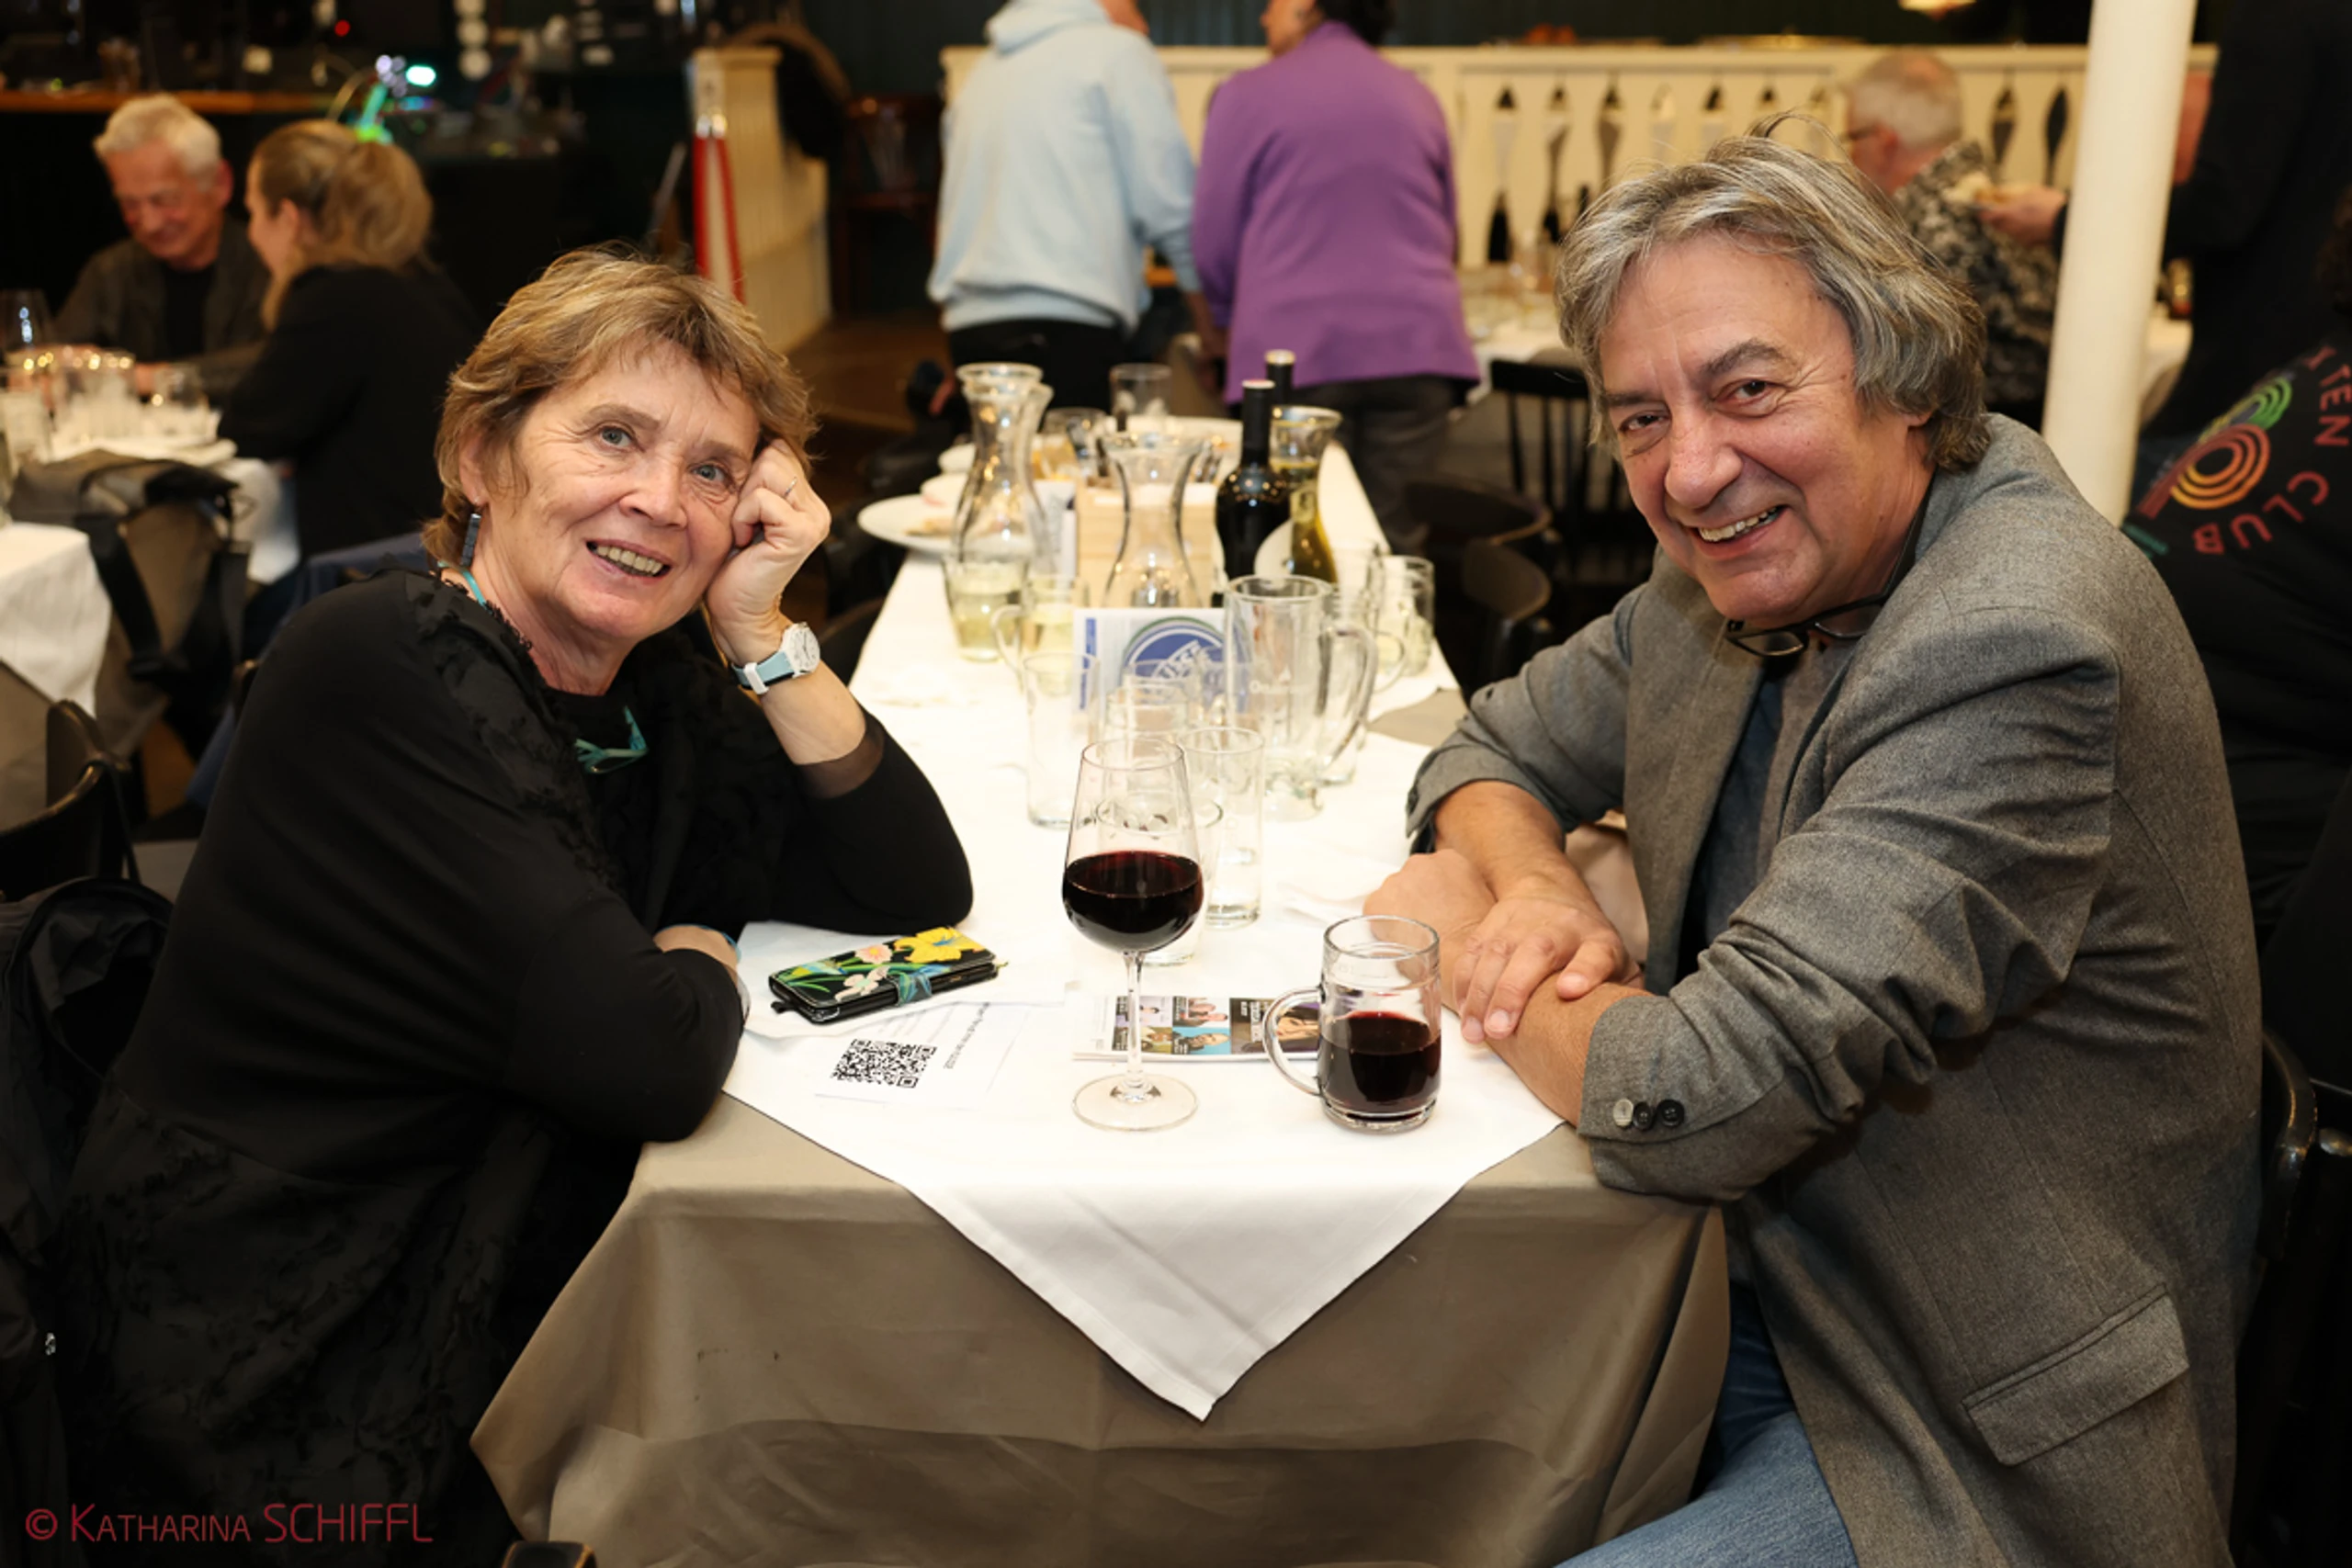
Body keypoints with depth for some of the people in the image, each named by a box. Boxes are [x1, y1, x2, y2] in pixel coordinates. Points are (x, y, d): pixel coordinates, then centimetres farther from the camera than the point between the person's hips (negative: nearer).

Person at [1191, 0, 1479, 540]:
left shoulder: (1247, 95, 4)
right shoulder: (1418, 97, 17)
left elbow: (1213, 242, 5)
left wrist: (1233, 322, 23)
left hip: (1297, 352, -4)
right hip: (1415, 348, 4)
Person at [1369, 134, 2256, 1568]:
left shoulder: (2019, 646, -27)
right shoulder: (1742, 569, 0)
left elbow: (1692, 1100, -31)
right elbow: (1498, 748, 13)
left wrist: (1461, 934, -12)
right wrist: (1537, 890, -10)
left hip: (1983, 1450, -7)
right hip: (1755, 1282, 7)